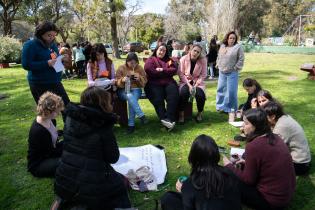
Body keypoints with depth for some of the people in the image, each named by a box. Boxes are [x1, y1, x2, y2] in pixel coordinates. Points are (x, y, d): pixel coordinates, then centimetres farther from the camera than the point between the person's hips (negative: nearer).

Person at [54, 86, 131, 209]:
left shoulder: (70, 117, 0)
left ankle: (64, 200, 14)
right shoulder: (104, 124, -16)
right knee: (120, 182, 22)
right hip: (92, 187, -6)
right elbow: (113, 158, -7)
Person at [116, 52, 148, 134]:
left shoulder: (140, 68, 8)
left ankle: (131, 124, -30)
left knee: (131, 99, -33)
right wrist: (122, 80, -21)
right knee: (130, 96, -37)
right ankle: (141, 116, -39)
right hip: (123, 90, 0)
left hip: (136, 89, 0)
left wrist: (139, 79, -13)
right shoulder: (121, 68, 4)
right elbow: (117, 82, 0)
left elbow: (144, 82, 8)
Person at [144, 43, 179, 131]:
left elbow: (174, 70, 8)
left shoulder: (169, 60, 26)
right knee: (158, 99, -32)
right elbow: (149, 71, -7)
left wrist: (162, 70, -7)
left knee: (174, 95, -29)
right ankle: (164, 119, -34)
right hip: (154, 84, -2)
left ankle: (169, 119, -35)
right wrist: (166, 72, -1)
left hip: (168, 82, 3)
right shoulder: (150, 60, 15)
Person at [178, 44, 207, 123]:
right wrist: (189, 85, -17)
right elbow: (181, 73, -9)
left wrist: (195, 85, -16)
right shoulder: (183, 59, -8)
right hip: (185, 81, -1)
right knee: (183, 93, -32)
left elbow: (203, 75, -5)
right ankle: (181, 114, -11)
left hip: (198, 82, 1)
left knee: (200, 95, -28)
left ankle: (199, 113, 2)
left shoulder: (203, 60, -6)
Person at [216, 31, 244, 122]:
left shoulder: (238, 47, -6)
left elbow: (241, 59, -7)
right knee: (221, 90, 12)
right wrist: (219, 65, 9)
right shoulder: (222, 46, 11)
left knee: (231, 92, -7)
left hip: (232, 73, -6)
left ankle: (231, 110, 6)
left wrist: (235, 68, -12)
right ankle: (221, 107, 29)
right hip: (222, 72, 6)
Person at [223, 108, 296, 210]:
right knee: (242, 168, 17)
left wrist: (229, 166, -3)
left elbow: (248, 180, -15)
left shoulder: (253, 146, -25)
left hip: (273, 200, -8)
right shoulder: (275, 138, -1)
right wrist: (247, 162, 11)